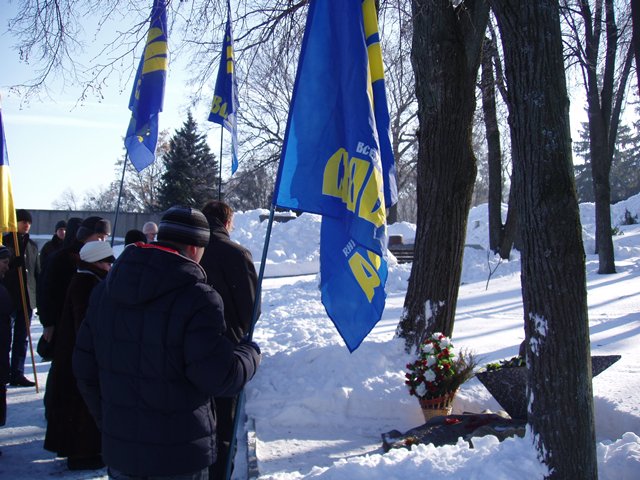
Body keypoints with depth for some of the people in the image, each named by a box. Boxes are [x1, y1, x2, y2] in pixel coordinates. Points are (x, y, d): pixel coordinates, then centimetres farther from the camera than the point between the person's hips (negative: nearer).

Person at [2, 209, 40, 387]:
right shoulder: (5, 242, -2)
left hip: (28, 298, 5)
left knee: (22, 339, 8)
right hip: (8, 297, -5)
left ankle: (17, 374, 14)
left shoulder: (32, 245, 13)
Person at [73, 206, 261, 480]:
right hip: (180, 457, -6)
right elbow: (221, 378, -22)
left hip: (119, 450, 6)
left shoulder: (105, 290, 2)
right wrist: (250, 353, -1)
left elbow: (84, 369, 8)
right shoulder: (197, 298, -20)